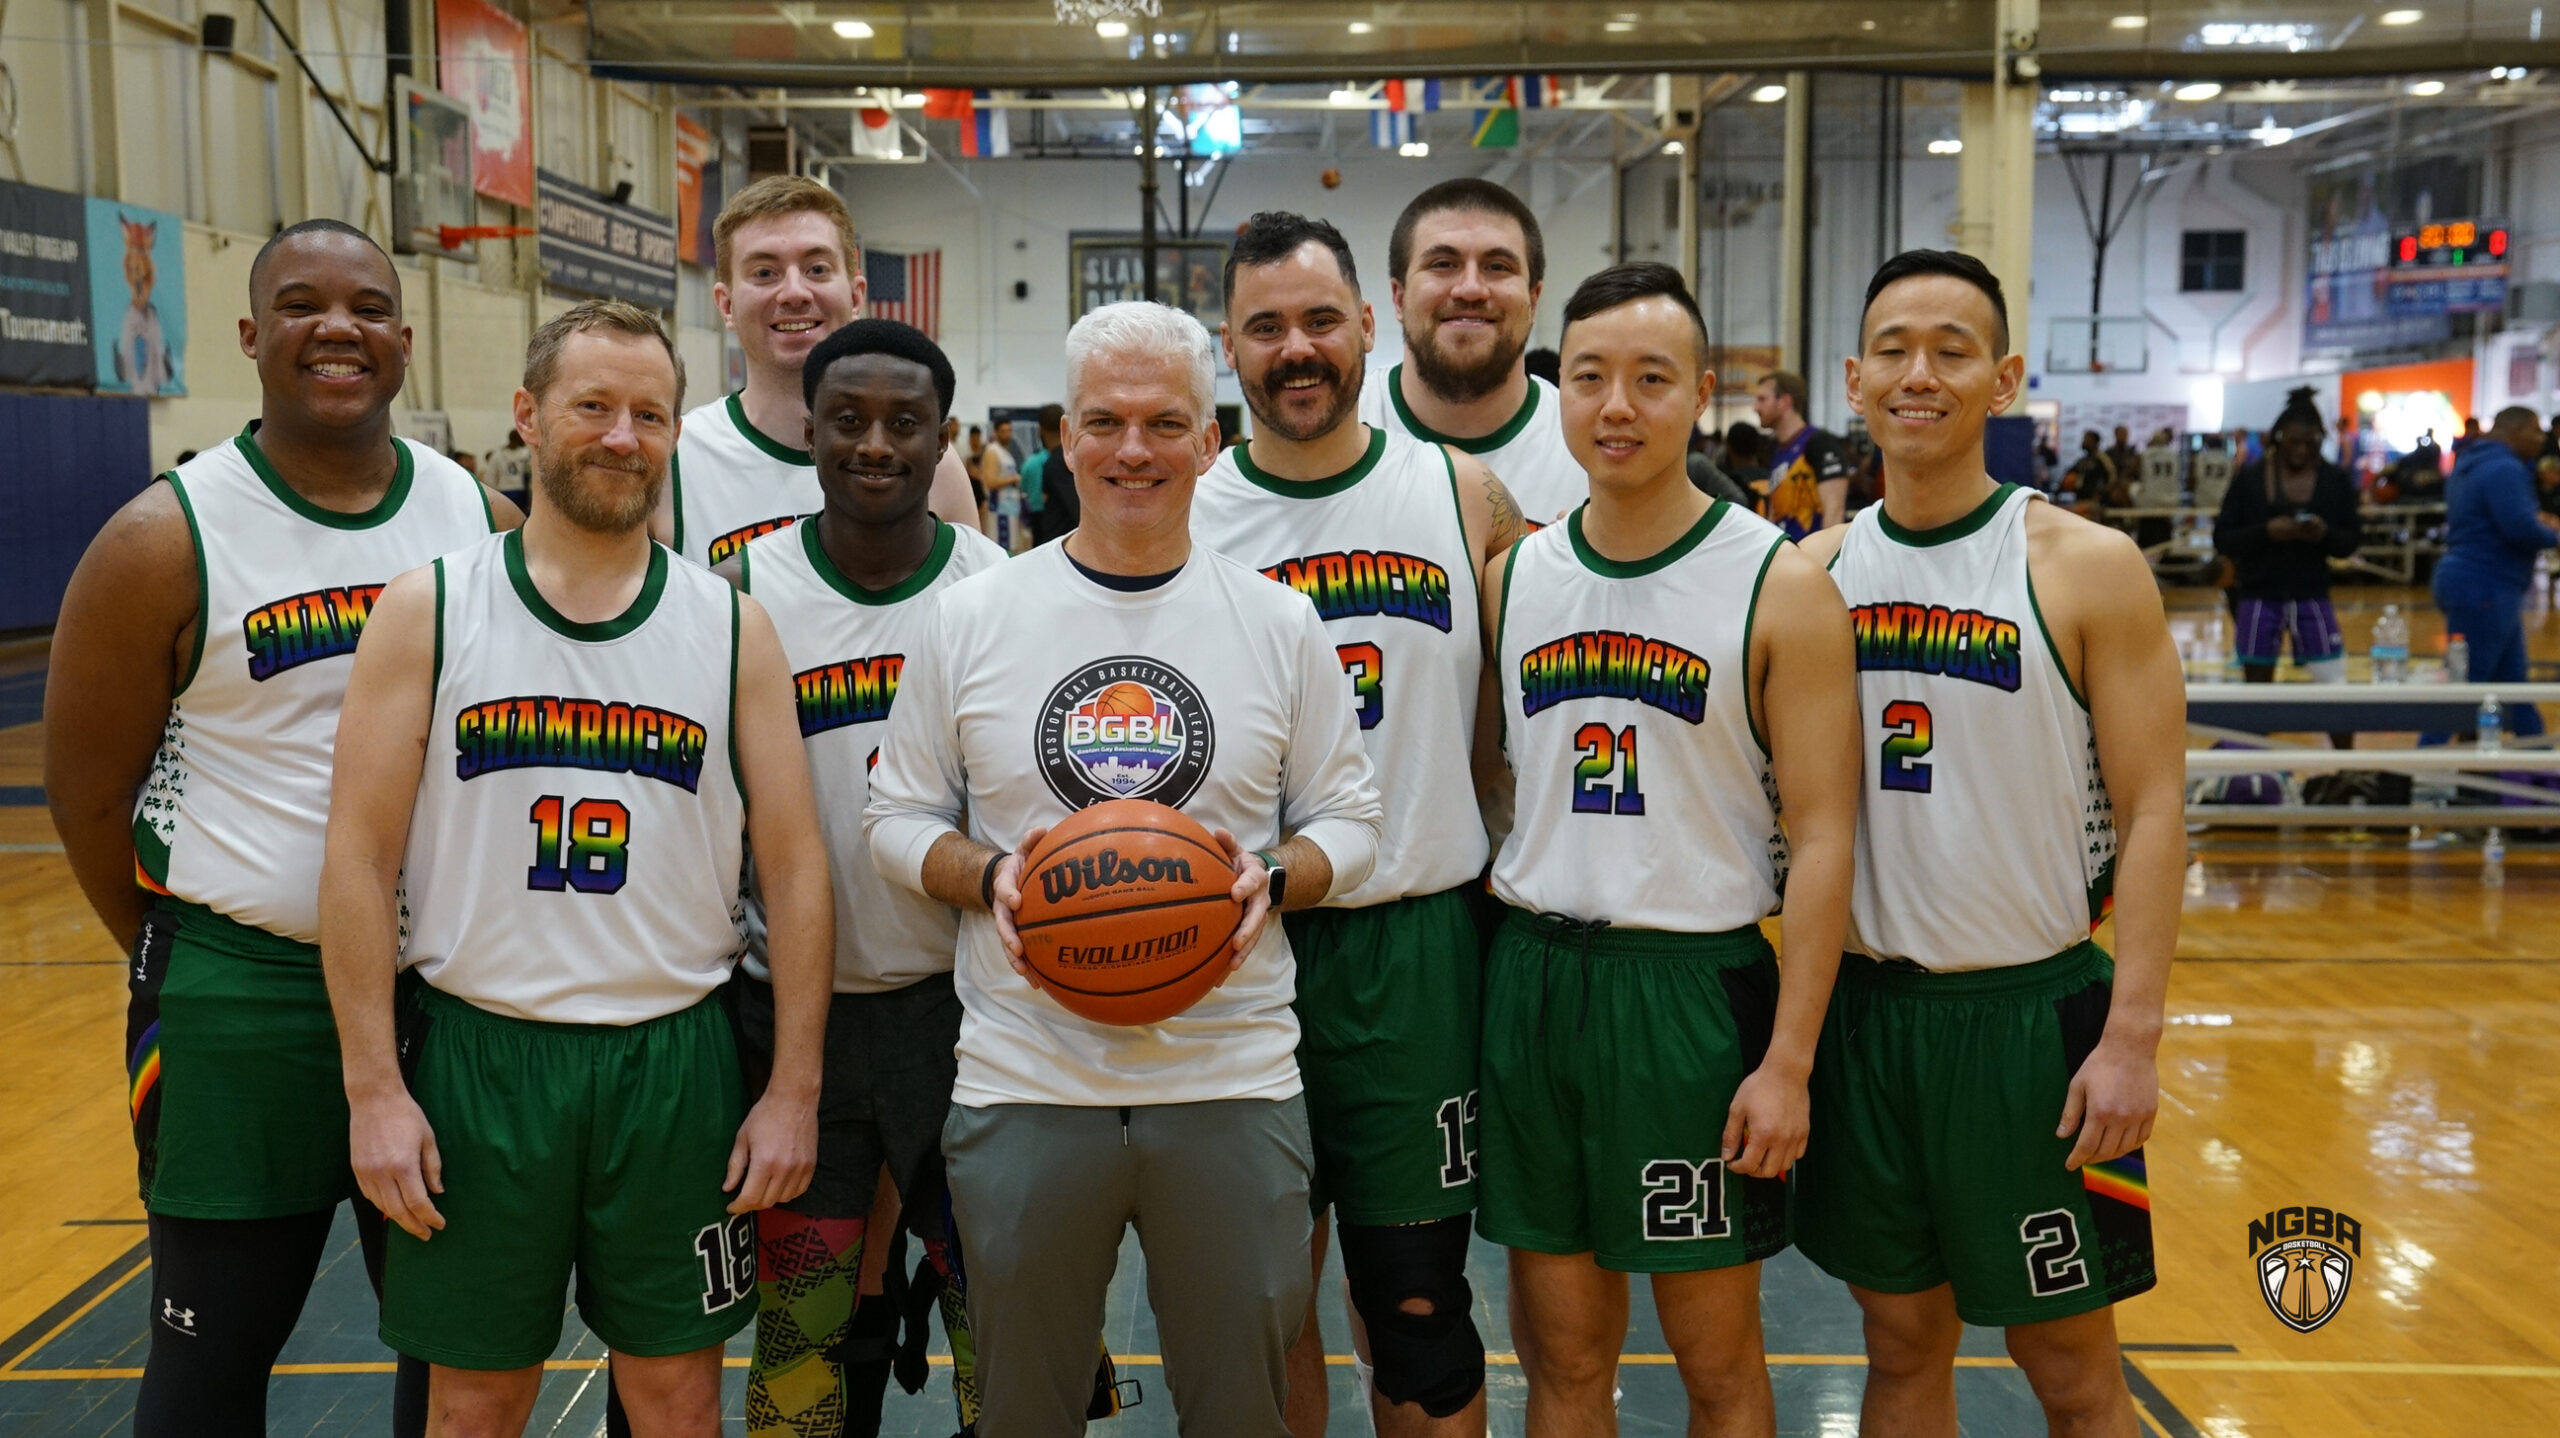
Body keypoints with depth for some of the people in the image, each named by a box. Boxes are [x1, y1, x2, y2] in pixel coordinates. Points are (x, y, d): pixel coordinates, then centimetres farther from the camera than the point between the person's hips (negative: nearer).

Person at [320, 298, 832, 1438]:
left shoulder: (733, 628, 1)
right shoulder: (425, 611, -2)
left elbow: (794, 869, 1)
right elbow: (359, 861, -3)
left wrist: (794, 1088, -2)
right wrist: (373, 1088, -7)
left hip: (674, 1063, 1)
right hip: (476, 1054, -1)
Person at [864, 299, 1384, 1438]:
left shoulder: (1279, 624, 3)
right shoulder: (971, 616, 2)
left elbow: (1348, 820, 7)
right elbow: (897, 818, 6)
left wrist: (1271, 878, -14)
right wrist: (985, 875, -14)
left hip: (1233, 1078, 0)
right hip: (1024, 1079, 0)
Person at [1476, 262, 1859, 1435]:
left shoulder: (1781, 587, -7)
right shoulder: (1513, 577, 6)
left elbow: (1822, 837, -9)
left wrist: (1788, 1061, -13)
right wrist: (1477, 957, 5)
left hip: (1696, 986, -4)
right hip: (1533, 977, 4)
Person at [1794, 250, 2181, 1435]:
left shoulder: (2087, 568, -7)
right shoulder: (1817, 570, 3)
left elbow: (2153, 810, -9)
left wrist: (2133, 1036, -15)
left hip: (2033, 1010, -3)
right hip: (1862, 1006, 3)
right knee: (1902, 1342, 15)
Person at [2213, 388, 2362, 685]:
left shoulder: (2335, 480, 3)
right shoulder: (2249, 479, -2)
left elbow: (2351, 541, 6)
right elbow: (2222, 540, -3)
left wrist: (2325, 535, -16)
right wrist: (2266, 532, -20)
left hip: (2312, 595, 1)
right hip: (2259, 595, -1)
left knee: (2334, 679, -5)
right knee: (2257, 681, 5)